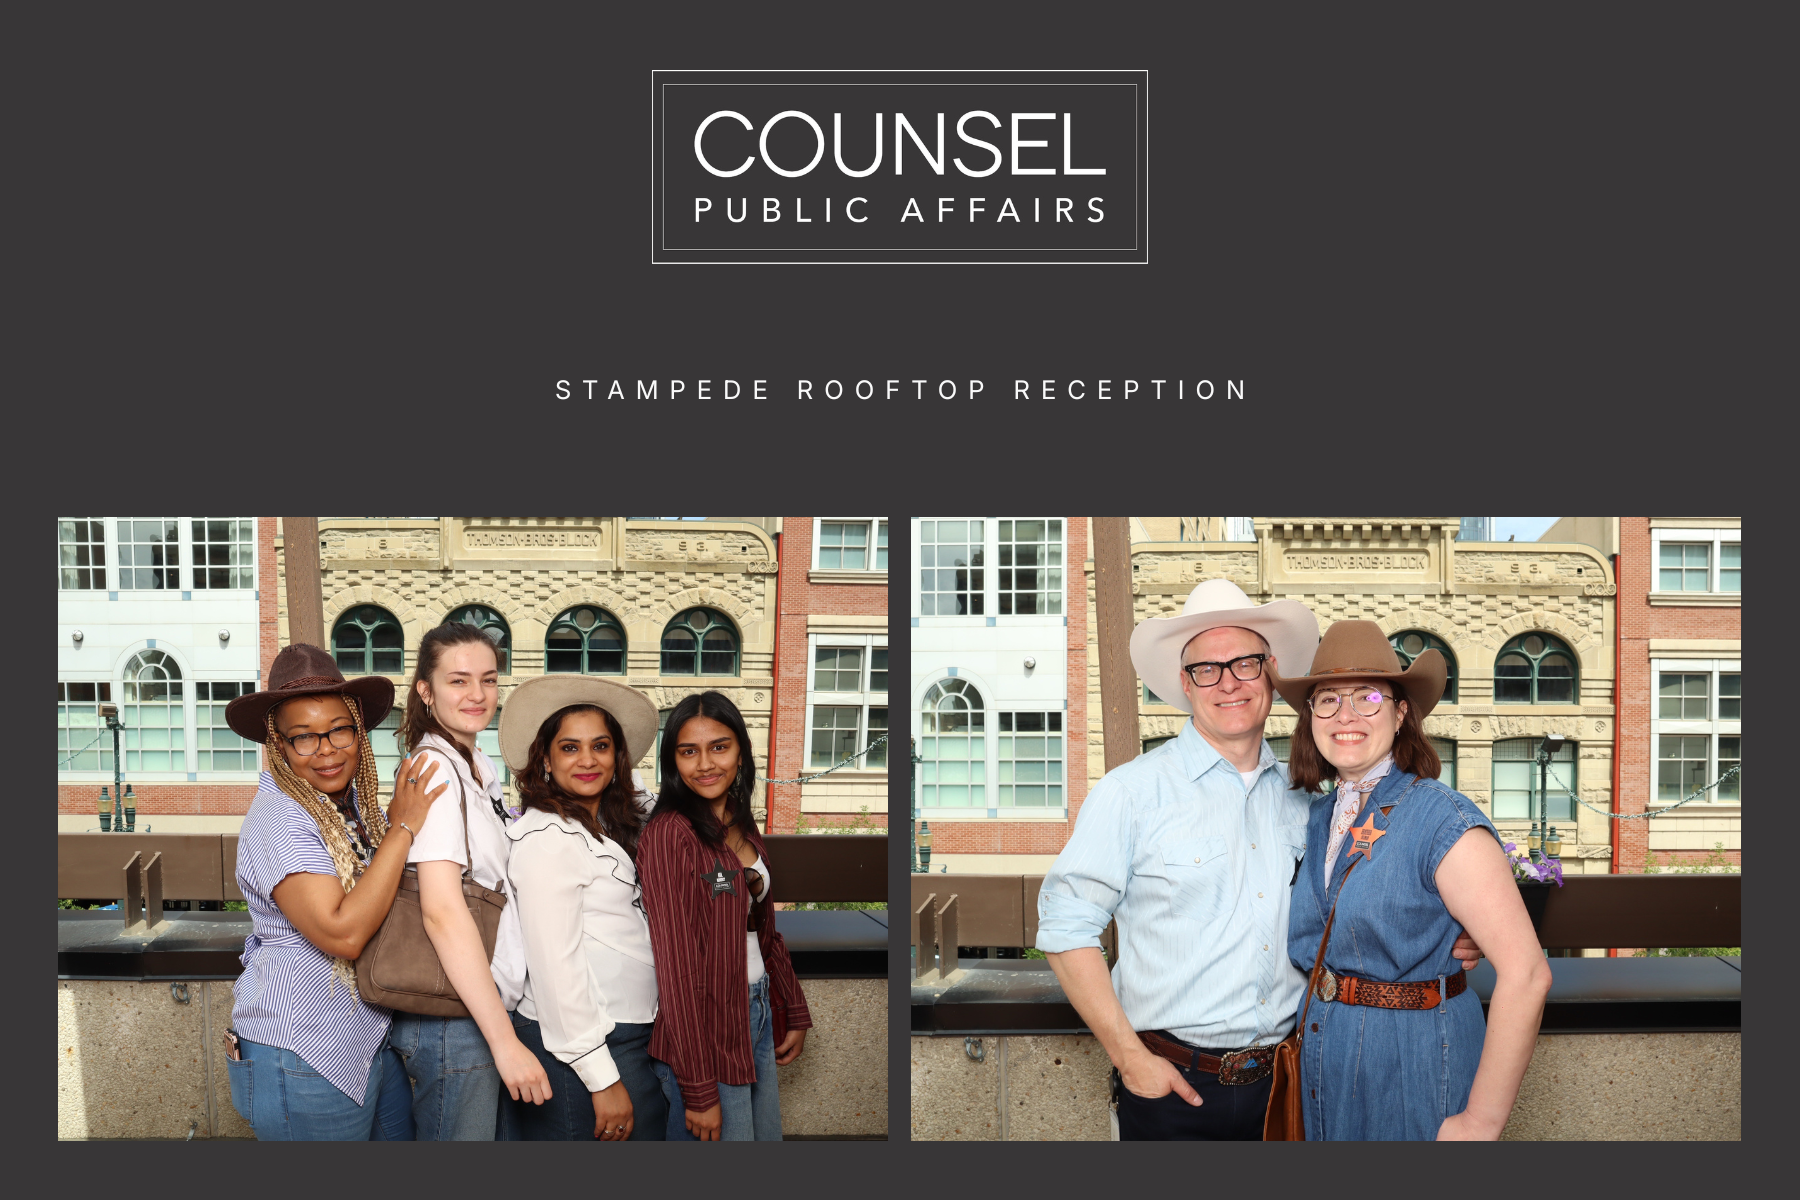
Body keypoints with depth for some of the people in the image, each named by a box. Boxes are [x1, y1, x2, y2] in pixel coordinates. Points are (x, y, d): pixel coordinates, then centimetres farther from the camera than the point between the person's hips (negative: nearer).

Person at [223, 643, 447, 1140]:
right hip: (304, 1059, -8)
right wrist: (402, 828, -24)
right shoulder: (278, 820, -19)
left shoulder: (357, 805, 6)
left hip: (373, 1040, 8)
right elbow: (343, 934, -28)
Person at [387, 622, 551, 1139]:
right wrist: (504, 1039, -27)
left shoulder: (480, 767, 13)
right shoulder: (434, 768, -16)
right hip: (452, 1021, -9)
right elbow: (442, 909, -24)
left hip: (486, 1005, 9)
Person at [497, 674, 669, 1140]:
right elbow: (554, 964, -18)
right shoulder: (547, 836, -14)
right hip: (575, 1053, -9)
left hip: (627, 1042, 9)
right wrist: (602, 1078, -18)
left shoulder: (610, 828, 13)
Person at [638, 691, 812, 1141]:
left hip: (759, 1015, 8)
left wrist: (796, 1014, 15)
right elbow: (677, 966, -20)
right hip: (706, 1032, -8)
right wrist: (699, 1089, -21)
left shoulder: (743, 829, 8)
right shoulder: (669, 834, -18)